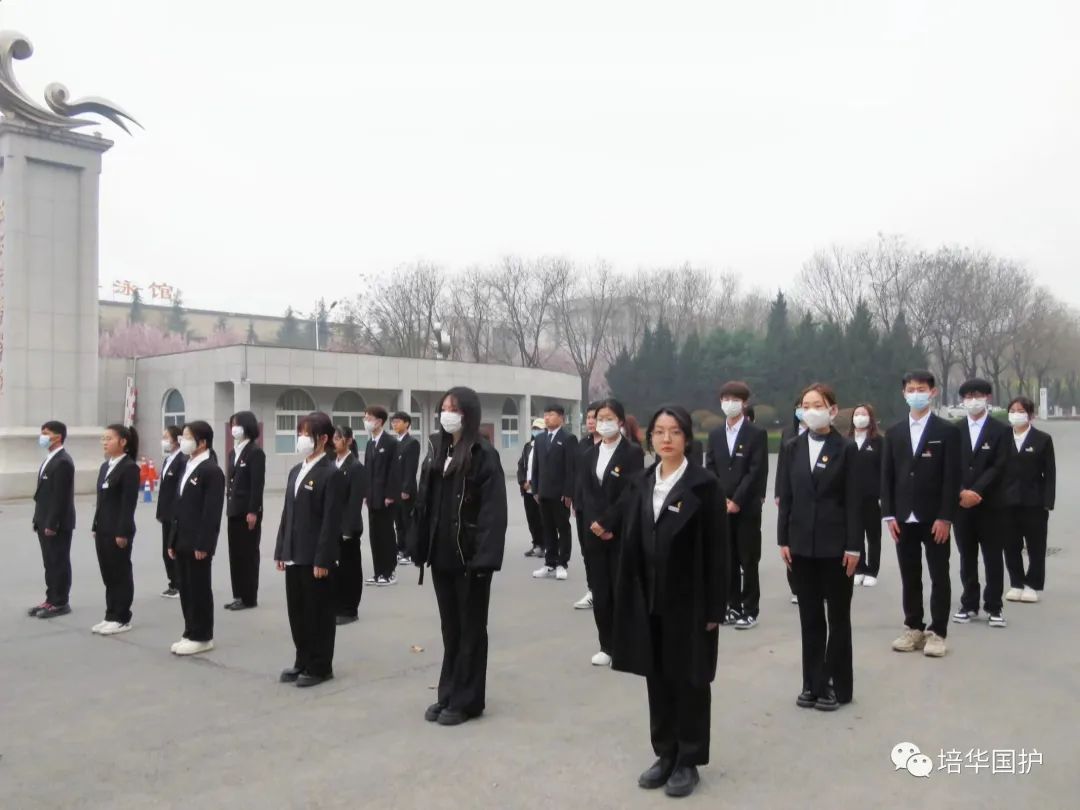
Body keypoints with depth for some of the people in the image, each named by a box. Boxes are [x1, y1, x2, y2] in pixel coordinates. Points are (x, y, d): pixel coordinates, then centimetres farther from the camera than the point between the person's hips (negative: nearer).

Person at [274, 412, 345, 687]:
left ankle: (320, 667, 15)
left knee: (319, 613, 3)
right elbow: (287, 513, 16)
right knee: (297, 611, 14)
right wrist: (281, 551, 13)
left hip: (316, 557, -8)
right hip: (294, 555, 8)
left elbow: (331, 521, -16)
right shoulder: (296, 471, 14)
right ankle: (303, 661, 28)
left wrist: (322, 559, -19)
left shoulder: (331, 474, -12)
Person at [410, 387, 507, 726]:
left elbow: (493, 510, -17)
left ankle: (466, 700, 16)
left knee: (470, 629, 6)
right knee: (450, 627, 16)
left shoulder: (484, 455, -11)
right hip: (442, 555, 7)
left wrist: (484, 556, -22)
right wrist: (420, 548, 7)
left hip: (469, 556, -6)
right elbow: (426, 504, 11)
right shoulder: (437, 453, 11)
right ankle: (448, 694, 27)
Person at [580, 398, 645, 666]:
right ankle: (607, 646, 16)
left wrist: (606, 523, -15)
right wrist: (593, 524, -9)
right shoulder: (590, 454, 11)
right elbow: (583, 492, 5)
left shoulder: (633, 453, -5)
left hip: (622, 532, -4)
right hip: (594, 532, 5)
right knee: (600, 591, 6)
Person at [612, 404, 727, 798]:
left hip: (689, 602, -5)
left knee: (689, 681, 7)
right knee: (657, 679, 13)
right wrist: (627, 599, 4)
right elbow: (629, 544, 7)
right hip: (648, 601, 5)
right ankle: (665, 754, 29)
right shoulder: (640, 484, 6)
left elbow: (717, 552, -10)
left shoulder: (705, 485, -9)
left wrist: (714, 608, -12)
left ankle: (688, 761, 22)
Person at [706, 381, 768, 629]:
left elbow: (757, 471, -9)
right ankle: (733, 607, 18)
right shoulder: (715, 435, 12)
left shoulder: (757, 434, -2)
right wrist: (719, 498, -5)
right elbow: (710, 469, 9)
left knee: (748, 562, 1)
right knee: (727, 560, 9)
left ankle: (750, 610, 8)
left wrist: (737, 501, -14)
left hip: (747, 508, -4)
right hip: (721, 507, 4)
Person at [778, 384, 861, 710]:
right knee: (810, 617, 10)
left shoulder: (846, 449, -4)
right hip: (802, 544, 3)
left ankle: (837, 686, 17)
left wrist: (853, 546, -11)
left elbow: (854, 500, -7)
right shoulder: (793, 448, 6)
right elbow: (786, 496, 6)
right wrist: (783, 539, 2)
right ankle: (813, 684, 19)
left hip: (836, 544, -3)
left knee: (838, 616, 8)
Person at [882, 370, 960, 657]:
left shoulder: (947, 431, -2)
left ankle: (937, 633, 12)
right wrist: (889, 515, 0)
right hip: (904, 518, 3)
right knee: (909, 577, 9)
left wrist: (945, 517, -13)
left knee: (939, 577, 4)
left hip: (935, 519, -3)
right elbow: (887, 476, 7)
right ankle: (913, 628, 20)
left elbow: (952, 477, -7)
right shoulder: (894, 433, 9)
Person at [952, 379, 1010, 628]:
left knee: (993, 557, 2)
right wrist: (961, 493, -12)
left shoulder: (1000, 430, 2)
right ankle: (969, 604, 17)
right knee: (967, 556, 8)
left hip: (990, 503, -2)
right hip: (961, 503, 2)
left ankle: (994, 607, 11)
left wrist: (976, 491, -16)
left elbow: (998, 467, -7)